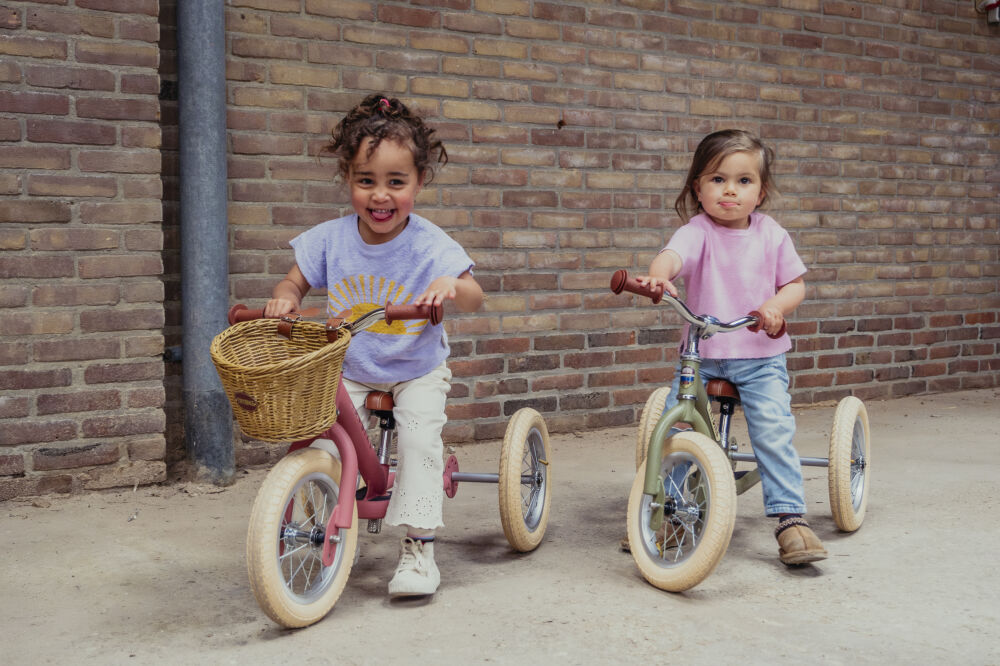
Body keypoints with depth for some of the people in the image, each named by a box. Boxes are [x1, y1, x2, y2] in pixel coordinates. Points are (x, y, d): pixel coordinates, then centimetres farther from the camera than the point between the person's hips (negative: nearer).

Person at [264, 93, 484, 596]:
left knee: (420, 433, -22)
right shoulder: (330, 239, -10)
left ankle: (419, 546, -10)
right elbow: (296, 282, 5)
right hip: (348, 371, 2)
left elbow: (474, 299, -17)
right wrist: (284, 298, -19)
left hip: (417, 371, -2)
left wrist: (451, 286, -40)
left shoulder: (429, 245, -16)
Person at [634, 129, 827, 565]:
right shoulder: (698, 232, -8)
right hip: (702, 355, 0)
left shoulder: (771, 235, 1)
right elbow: (672, 255, -30)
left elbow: (795, 284, 10)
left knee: (774, 432, -15)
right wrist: (658, 276, -54)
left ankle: (790, 519, -5)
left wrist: (777, 305, -13)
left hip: (761, 357, 1)